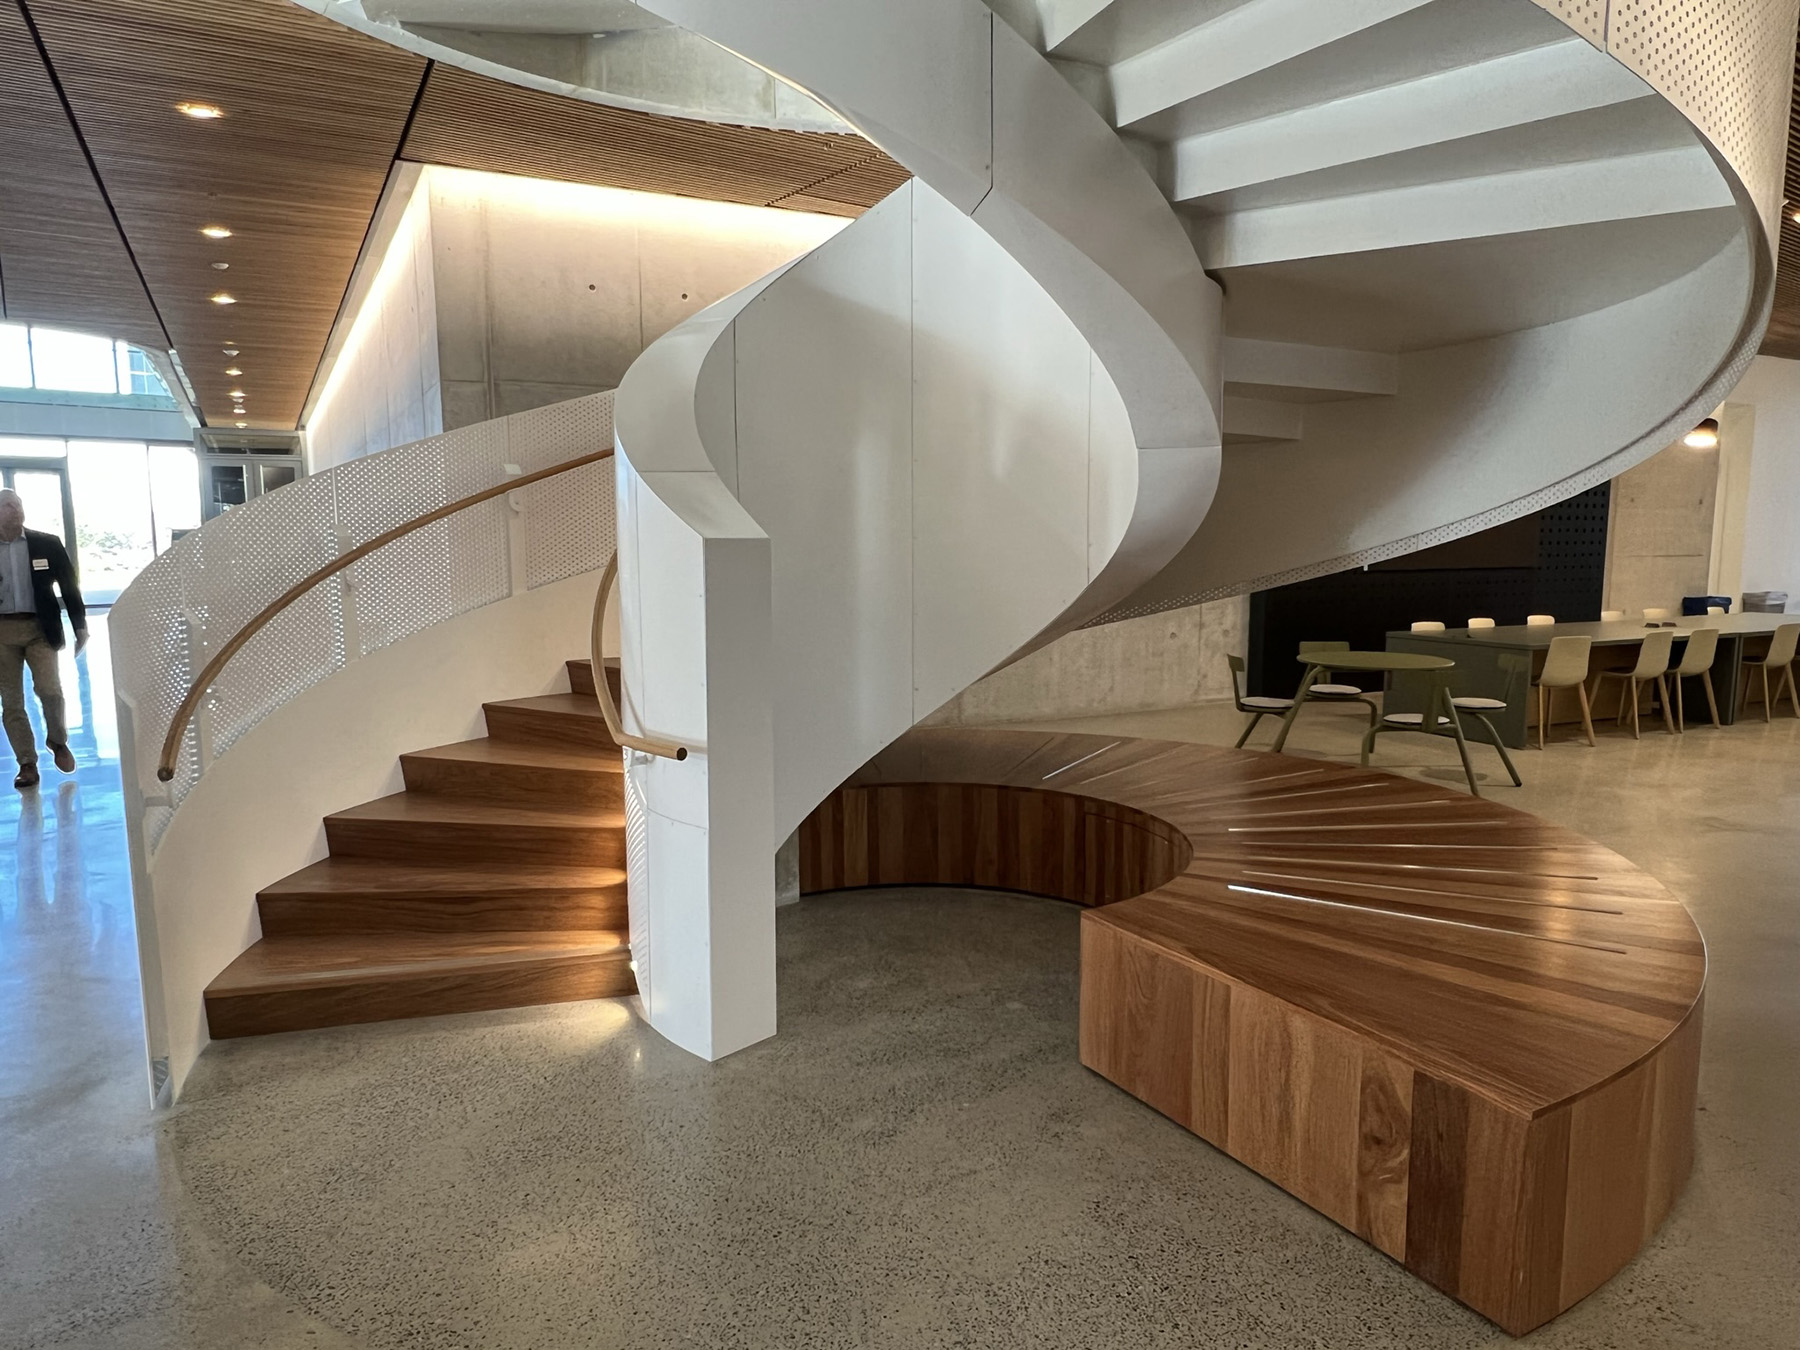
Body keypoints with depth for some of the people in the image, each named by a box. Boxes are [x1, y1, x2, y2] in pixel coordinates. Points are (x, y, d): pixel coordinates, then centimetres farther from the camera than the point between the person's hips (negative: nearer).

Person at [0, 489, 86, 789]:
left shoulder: (47, 544, 2)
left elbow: (69, 585, 5)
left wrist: (80, 626, 2)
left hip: (39, 628, -1)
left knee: (50, 690, -12)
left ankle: (58, 742, 15)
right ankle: (27, 764, 11)